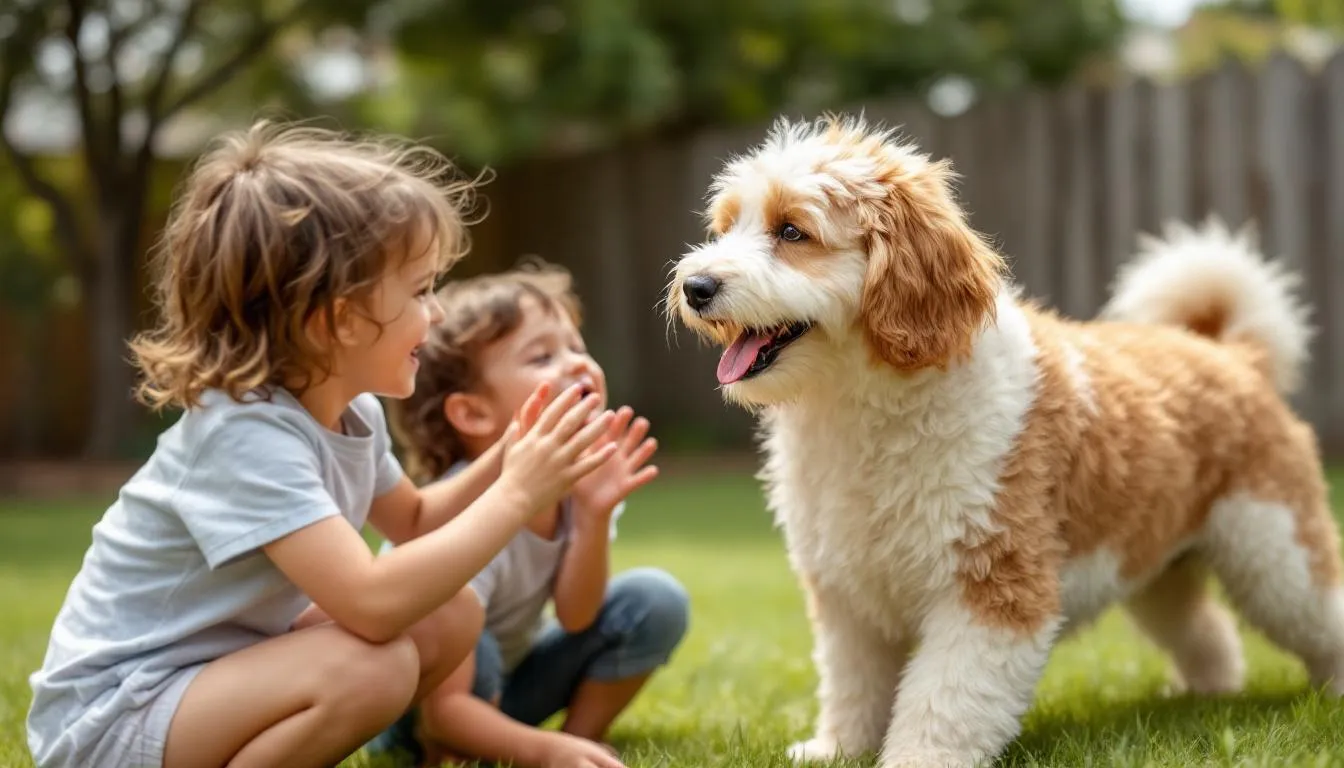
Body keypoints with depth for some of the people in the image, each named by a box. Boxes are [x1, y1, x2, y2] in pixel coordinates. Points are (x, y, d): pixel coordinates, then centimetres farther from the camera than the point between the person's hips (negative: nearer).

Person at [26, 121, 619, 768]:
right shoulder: (245, 434, -28)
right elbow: (373, 605, -37)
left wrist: (500, 468, 3)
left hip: (225, 663, 10)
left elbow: (411, 521, 22)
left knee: (450, 618, 2)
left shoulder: (351, 413, 1)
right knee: (372, 667, -31)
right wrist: (515, 496, -28)